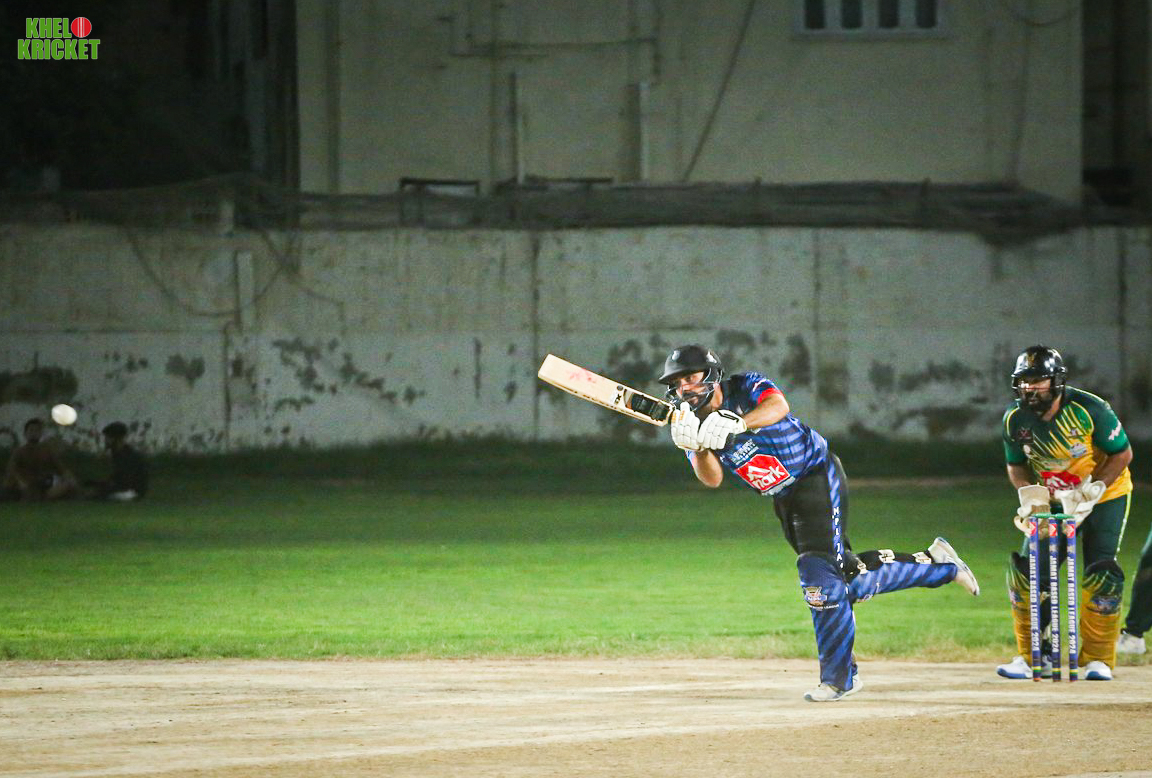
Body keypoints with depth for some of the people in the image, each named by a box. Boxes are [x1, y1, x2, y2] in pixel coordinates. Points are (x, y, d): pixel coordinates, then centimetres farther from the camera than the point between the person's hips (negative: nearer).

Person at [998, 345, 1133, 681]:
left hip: (1105, 495, -4)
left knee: (1100, 573, -15)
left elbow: (1122, 454, -16)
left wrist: (1090, 492, -25)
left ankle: (1098, 659, -2)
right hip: (1054, 500, 4)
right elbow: (1016, 464, 3)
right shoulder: (1015, 420, -12)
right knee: (1028, 571, -7)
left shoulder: (1089, 410, -25)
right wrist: (1029, 492, -18)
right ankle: (1032, 656, 7)